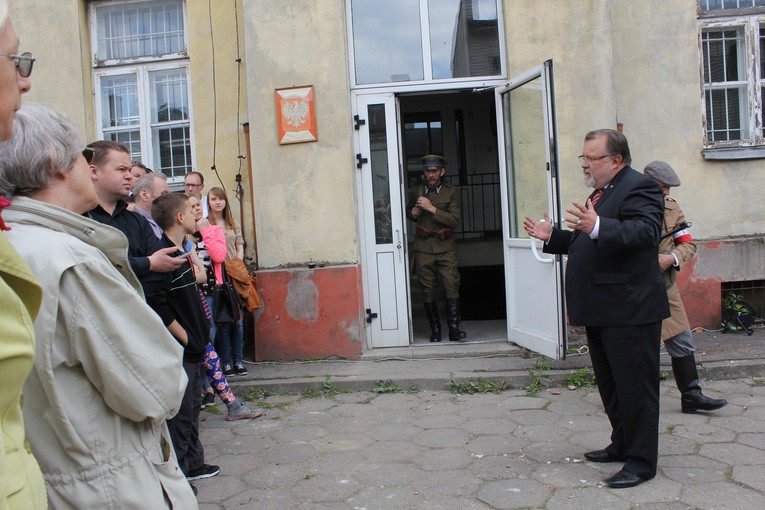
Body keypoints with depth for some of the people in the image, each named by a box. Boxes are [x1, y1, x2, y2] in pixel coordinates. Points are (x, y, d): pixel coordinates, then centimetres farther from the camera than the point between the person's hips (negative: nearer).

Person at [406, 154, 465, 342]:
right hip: (423, 248, 2)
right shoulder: (415, 192, 11)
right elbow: (408, 212, 27)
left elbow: (454, 219, -8)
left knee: (452, 286, -10)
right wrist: (413, 213, 3)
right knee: (428, 290, 1)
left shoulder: (452, 192, 4)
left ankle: (454, 329, -5)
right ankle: (435, 330, 9)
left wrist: (431, 208, -14)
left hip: (445, 247, -1)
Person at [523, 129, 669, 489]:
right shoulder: (600, 193, 18)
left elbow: (644, 231, -30)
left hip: (629, 310, -10)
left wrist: (597, 227, -44)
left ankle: (641, 461, 12)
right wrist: (552, 236, 12)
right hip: (600, 311, 10)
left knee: (635, 386, 0)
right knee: (610, 384, 20)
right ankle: (622, 445, 35)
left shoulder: (639, 187, -12)